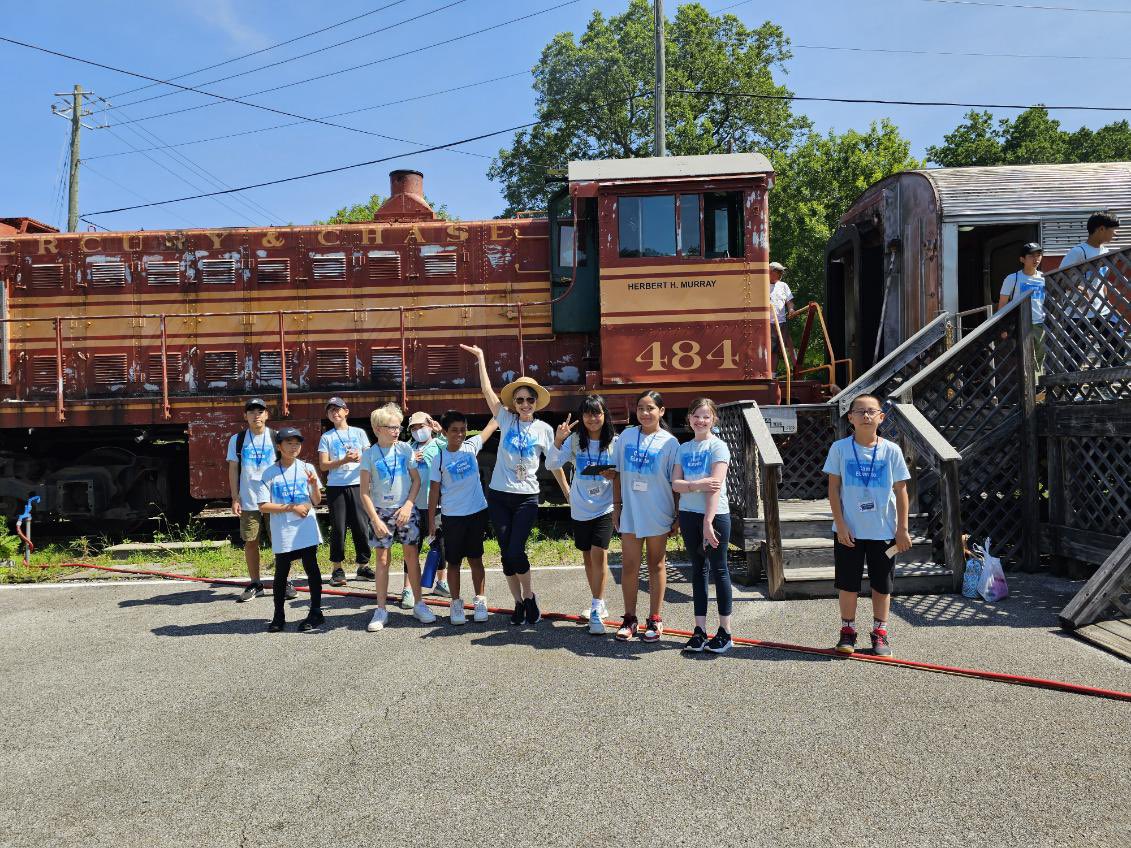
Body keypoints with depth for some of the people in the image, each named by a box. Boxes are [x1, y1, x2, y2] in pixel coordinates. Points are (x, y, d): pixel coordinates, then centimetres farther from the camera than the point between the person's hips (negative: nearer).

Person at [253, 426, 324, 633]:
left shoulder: (307, 468, 3)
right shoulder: (269, 474, -1)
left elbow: (316, 501, 4)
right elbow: (263, 506, -5)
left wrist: (314, 484, -16)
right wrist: (292, 507, -12)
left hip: (307, 531, 1)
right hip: (282, 534, 0)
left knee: (311, 569, 5)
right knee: (281, 574, 8)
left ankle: (315, 613, 16)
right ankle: (278, 617, 21)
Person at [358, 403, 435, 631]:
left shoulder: (405, 449, 0)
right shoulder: (369, 455, -4)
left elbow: (416, 480, 4)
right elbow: (365, 492, -4)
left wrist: (408, 505, -8)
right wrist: (375, 520, -10)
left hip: (405, 510, 1)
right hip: (381, 511, -1)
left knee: (412, 556, 4)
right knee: (382, 559, 2)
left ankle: (419, 604, 16)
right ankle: (381, 610, 11)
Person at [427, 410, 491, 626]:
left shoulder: (472, 446, -1)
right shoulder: (439, 458, -6)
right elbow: (434, 490, -2)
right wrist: (431, 521, -2)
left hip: (477, 512, 1)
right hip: (452, 516, -1)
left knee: (475, 559, 11)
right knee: (454, 562, 7)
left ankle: (480, 600, 20)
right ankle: (456, 603, 20)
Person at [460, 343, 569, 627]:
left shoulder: (544, 429, 1)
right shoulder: (506, 420, 3)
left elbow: (555, 464, 6)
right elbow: (487, 390, -2)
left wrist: (569, 494, 4)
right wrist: (480, 357, -2)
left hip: (526, 498, -2)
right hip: (498, 496, 2)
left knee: (515, 551, -11)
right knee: (506, 552, 4)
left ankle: (529, 597, 10)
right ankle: (519, 602, 18)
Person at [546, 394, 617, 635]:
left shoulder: (615, 442, -9)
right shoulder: (574, 440, -5)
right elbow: (551, 465, -13)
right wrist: (558, 441, -27)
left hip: (604, 507, -3)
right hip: (580, 508, 3)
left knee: (598, 554, -16)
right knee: (588, 556, 15)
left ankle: (596, 611, -5)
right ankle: (598, 603, 33)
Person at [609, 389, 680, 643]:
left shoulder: (669, 443, -4)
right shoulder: (626, 437, 3)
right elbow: (618, 473, 9)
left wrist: (678, 516, -2)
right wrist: (617, 505, 7)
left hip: (658, 515, -2)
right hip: (630, 513, 2)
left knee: (657, 565, 10)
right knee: (629, 566, 3)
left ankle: (655, 619, 20)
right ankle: (629, 619, 17)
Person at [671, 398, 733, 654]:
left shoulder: (718, 446, -6)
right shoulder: (684, 448, 9)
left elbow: (715, 487, -14)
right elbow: (675, 484, 1)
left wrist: (708, 521, -20)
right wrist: (696, 485, -19)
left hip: (715, 515, -5)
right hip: (689, 515, 5)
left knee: (718, 569, 3)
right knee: (698, 570, 10)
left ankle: (725, 632, 12)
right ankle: (700, 630, 16)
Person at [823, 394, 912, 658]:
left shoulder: (891, 450, -2)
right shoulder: (840, 448, -4)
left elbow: (900, 491, 1)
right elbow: (833, 488, -2)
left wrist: (902, 529, -1)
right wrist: (840, 524, -8)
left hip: (883, 530, 1)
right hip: (849, 530, -1)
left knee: (882, 585, 11)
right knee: (848, 583, 8)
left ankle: (880, 632, 26)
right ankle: (847, 630, 23)